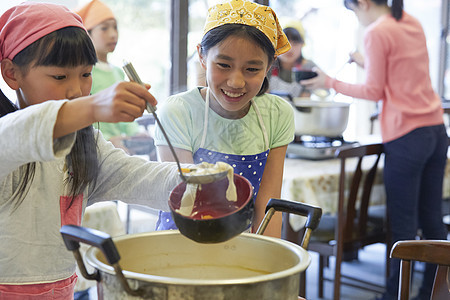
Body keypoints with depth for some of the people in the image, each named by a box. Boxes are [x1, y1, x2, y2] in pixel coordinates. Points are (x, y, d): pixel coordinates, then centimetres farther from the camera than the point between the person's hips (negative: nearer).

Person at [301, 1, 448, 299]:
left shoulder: (376, 33, -9)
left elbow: (374, 92, -7)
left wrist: (331, 83, 4)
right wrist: (368, 64, 29)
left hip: (406, 137, -8)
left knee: (404, 224, -1)